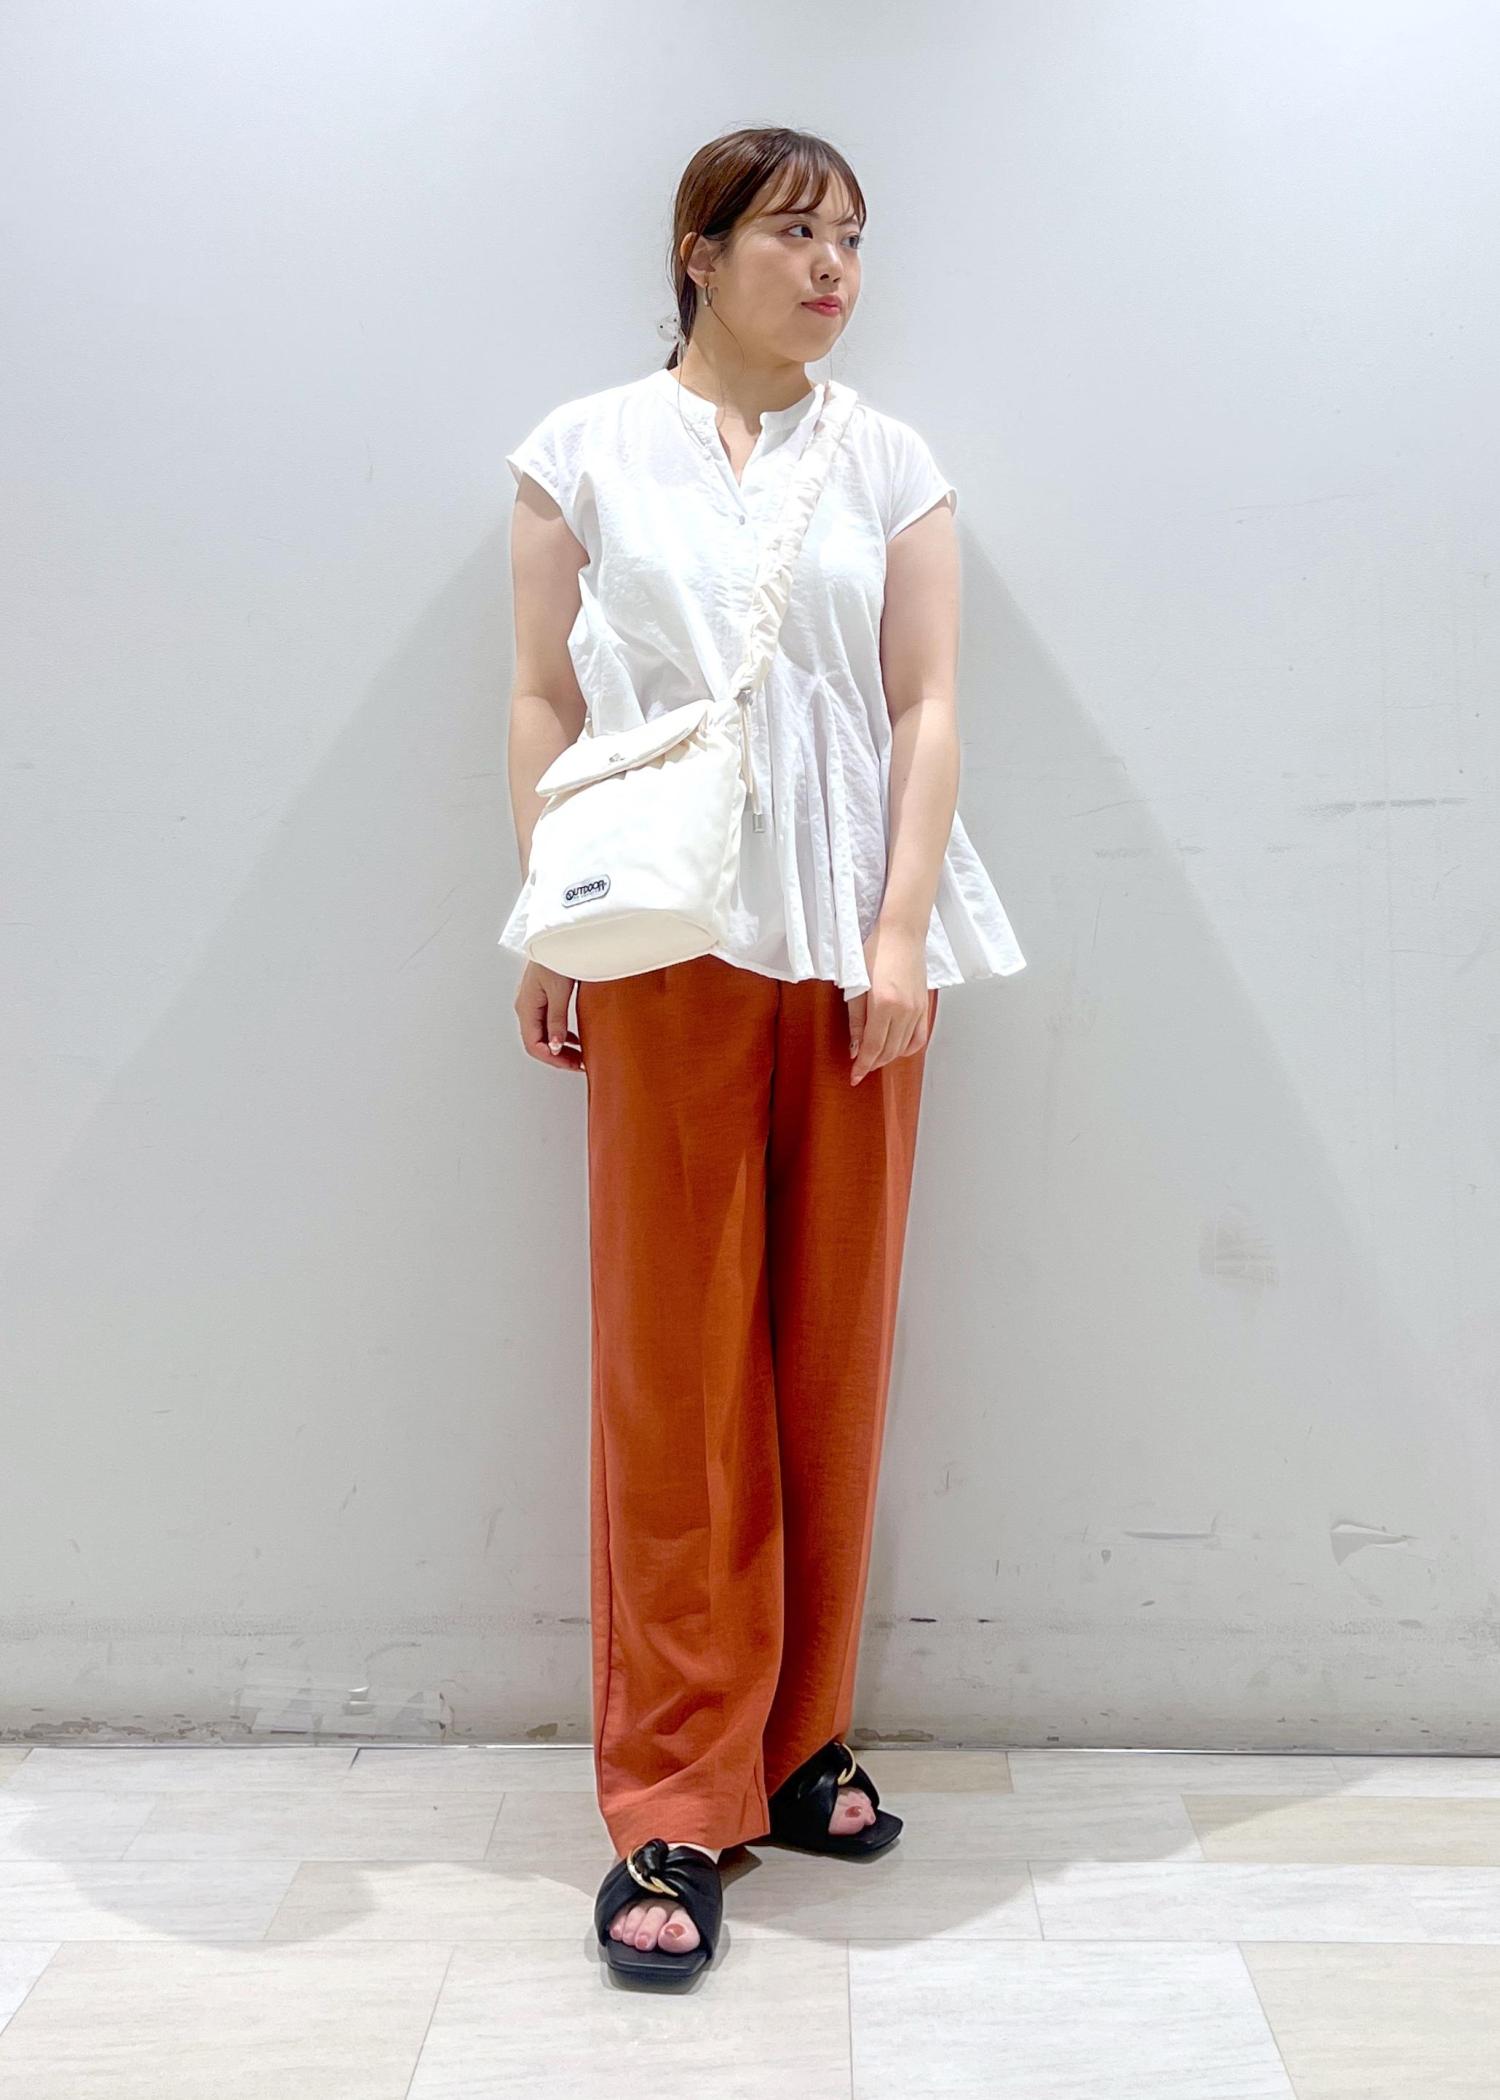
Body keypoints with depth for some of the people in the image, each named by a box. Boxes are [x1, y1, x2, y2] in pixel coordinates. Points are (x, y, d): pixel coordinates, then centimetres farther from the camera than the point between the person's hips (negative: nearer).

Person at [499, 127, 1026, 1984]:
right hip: (668, 948, -2)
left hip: (853, 956, 2)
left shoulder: (890, 467, 12)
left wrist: (902, 938, -6)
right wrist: (550, 929, -3)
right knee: (675, 1364, -3)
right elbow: (543, 701, 5)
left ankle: (796, 1740, 21)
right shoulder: (586, 450, 8)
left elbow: (927, 710, 5)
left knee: (832, 1352, 6)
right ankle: (677, 1801, 6)